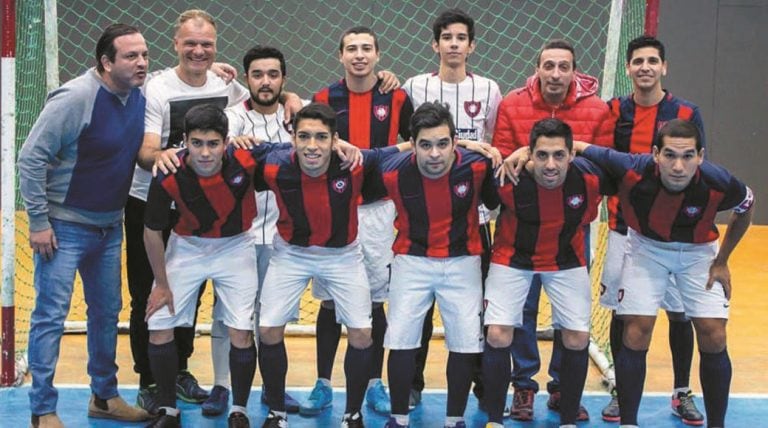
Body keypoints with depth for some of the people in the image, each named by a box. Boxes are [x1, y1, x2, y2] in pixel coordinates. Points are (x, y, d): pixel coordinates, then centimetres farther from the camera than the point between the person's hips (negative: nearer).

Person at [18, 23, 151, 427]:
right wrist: (38, 222, -18)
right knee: (50, 316, -3)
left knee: (107, 312, 16)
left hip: (110, 227, 7)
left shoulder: (139, 98, 0)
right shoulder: (75, 98, -20)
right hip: (64, 226, -7)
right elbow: (31, 158, -18)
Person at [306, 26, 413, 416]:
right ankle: (323, 385, 14)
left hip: (379, 209, 0)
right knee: (329, 300, 4)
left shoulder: (397, 99, 2)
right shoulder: (324, 99, 2)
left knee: (376, 300, 5)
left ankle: (375, 385, 17)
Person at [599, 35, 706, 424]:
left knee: (680, 313, 4)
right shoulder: (613, 111, 2)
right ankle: (621, 391, 20)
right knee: (621, 312, 6)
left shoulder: (686, 114, -2)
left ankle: (682, 393, 20)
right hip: (624, 230, 1)